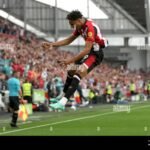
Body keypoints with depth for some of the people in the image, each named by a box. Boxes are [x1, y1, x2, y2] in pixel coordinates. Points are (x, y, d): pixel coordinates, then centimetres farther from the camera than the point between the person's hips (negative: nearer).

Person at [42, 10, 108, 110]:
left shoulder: (90, 28, -24)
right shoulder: (80, 27, 5)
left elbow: (87, 49, -28)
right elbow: (69, 40, 15)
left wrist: (71, 60, -28)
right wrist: (52, 45, 5)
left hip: (96, 54, -10)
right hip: (89, 52, 10)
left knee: (78, 74, -23)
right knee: (71, 72, 12)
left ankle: (63, 101, -31)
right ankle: (63, 97, 20)